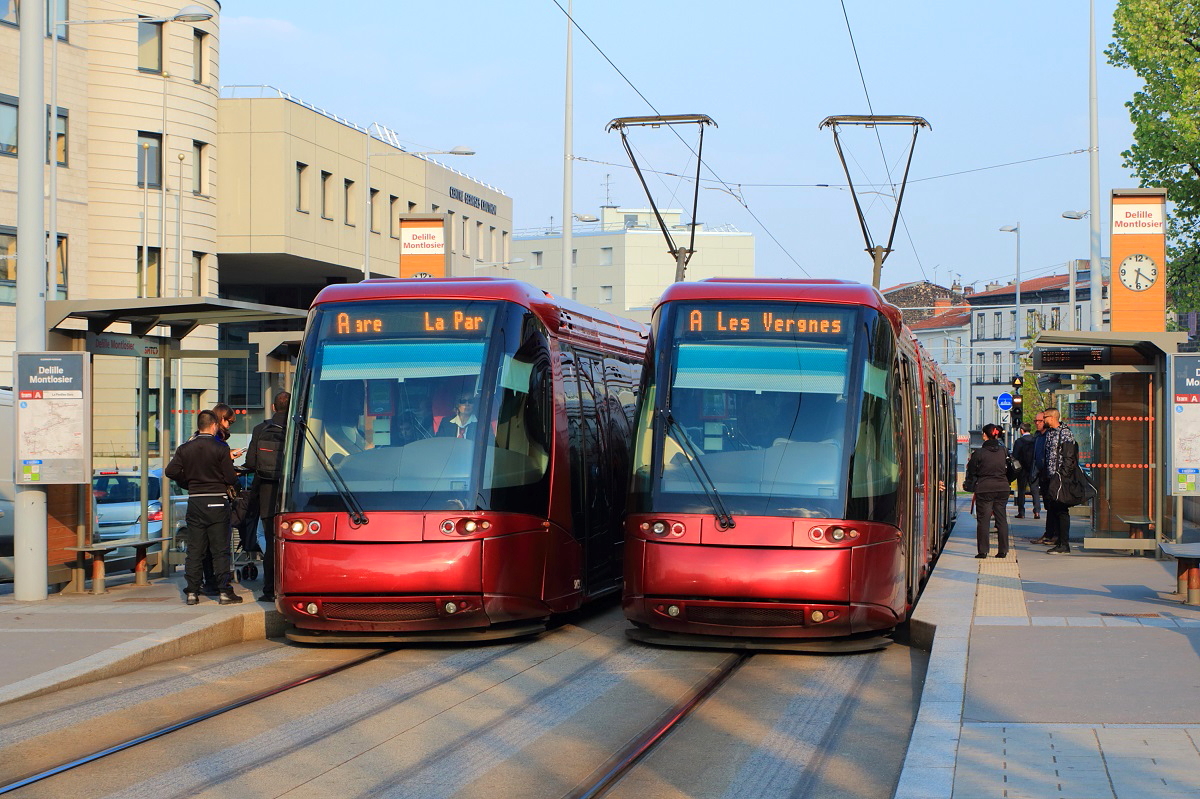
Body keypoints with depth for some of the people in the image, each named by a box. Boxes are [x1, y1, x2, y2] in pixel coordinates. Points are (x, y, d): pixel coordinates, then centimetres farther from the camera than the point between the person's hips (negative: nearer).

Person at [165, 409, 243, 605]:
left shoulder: (185, 448, 3)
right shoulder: (220, 448, -9)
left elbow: (171, 471, -2)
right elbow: (230, 478, -10)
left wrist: (188, 483, 13)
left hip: (194, 501, 4)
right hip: (217, 501, -4)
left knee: (194, 550, 8)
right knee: (220, 550, 1)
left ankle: (192, 592, 7)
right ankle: (224, 591, 0)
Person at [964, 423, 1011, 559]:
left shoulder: (979, 453, -10)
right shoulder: (1004, 452, 2)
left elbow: (971, 473, -2)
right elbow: (1009, 470, 11)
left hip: (984, 489, -4)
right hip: (1002, 488, 4)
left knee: (983, 519, 1)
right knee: (1001, 518, 10)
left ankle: (983, 551, -1)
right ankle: (1003, 550, 10)